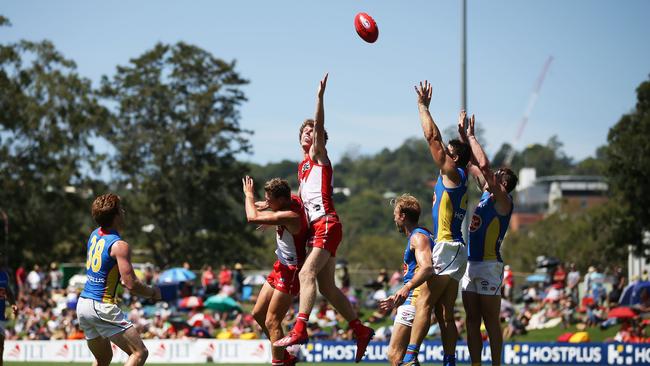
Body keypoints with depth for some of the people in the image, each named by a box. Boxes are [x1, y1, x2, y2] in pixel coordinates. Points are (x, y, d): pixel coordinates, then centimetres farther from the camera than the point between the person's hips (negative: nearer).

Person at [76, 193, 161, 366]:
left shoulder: (94, 234, 10)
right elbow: (131, 285, -19)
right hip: (102, 307, -9)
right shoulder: (120, 246, -15)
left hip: (82, 304, 9)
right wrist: (153, 293, -2)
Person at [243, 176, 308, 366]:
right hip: (281, 266, 10)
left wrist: (249, 194, -10)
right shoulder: (293, 200, -1)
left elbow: (253, 217, -26)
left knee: (271, 321, -11)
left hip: (291, 272, -10)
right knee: (258, 313, 14)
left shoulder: (289, 217, -28)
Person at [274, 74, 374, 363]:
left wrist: (320, 97, -19)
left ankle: (299, 329, -35)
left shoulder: (319, 155, 3)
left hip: (327, 224, -9)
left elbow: (319, 128, -12)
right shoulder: (302, 165, 24)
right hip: (315, 227, 9)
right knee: (327, 286, 9)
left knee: (307, 274, -24)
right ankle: (361, 330, 16)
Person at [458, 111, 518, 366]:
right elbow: (472, 166, 20)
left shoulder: (503, 200, -7)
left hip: (489, 265, -8)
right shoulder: (486, 195, 16)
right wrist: (463, 135, 15)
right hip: (471, 263, 8)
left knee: (491, 321, -6)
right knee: (472, 321, 6)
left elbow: (484, 166, -18)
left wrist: (471, 137, -10)